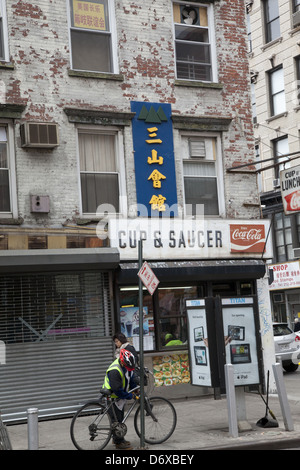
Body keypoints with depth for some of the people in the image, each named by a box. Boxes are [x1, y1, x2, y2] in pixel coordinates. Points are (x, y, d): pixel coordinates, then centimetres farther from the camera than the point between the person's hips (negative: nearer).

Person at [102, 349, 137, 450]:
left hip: (121, 396, 9)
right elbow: (117, 390, -31)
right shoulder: (114, 371, -33)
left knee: (120, 418, 18)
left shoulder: (126, 365, -6)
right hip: (112, 397, -9)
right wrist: (130, 396, -24)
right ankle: (119, 442, 3)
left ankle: (117, 438, 31)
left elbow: (131, 378, 13)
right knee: (116, 420, -5)